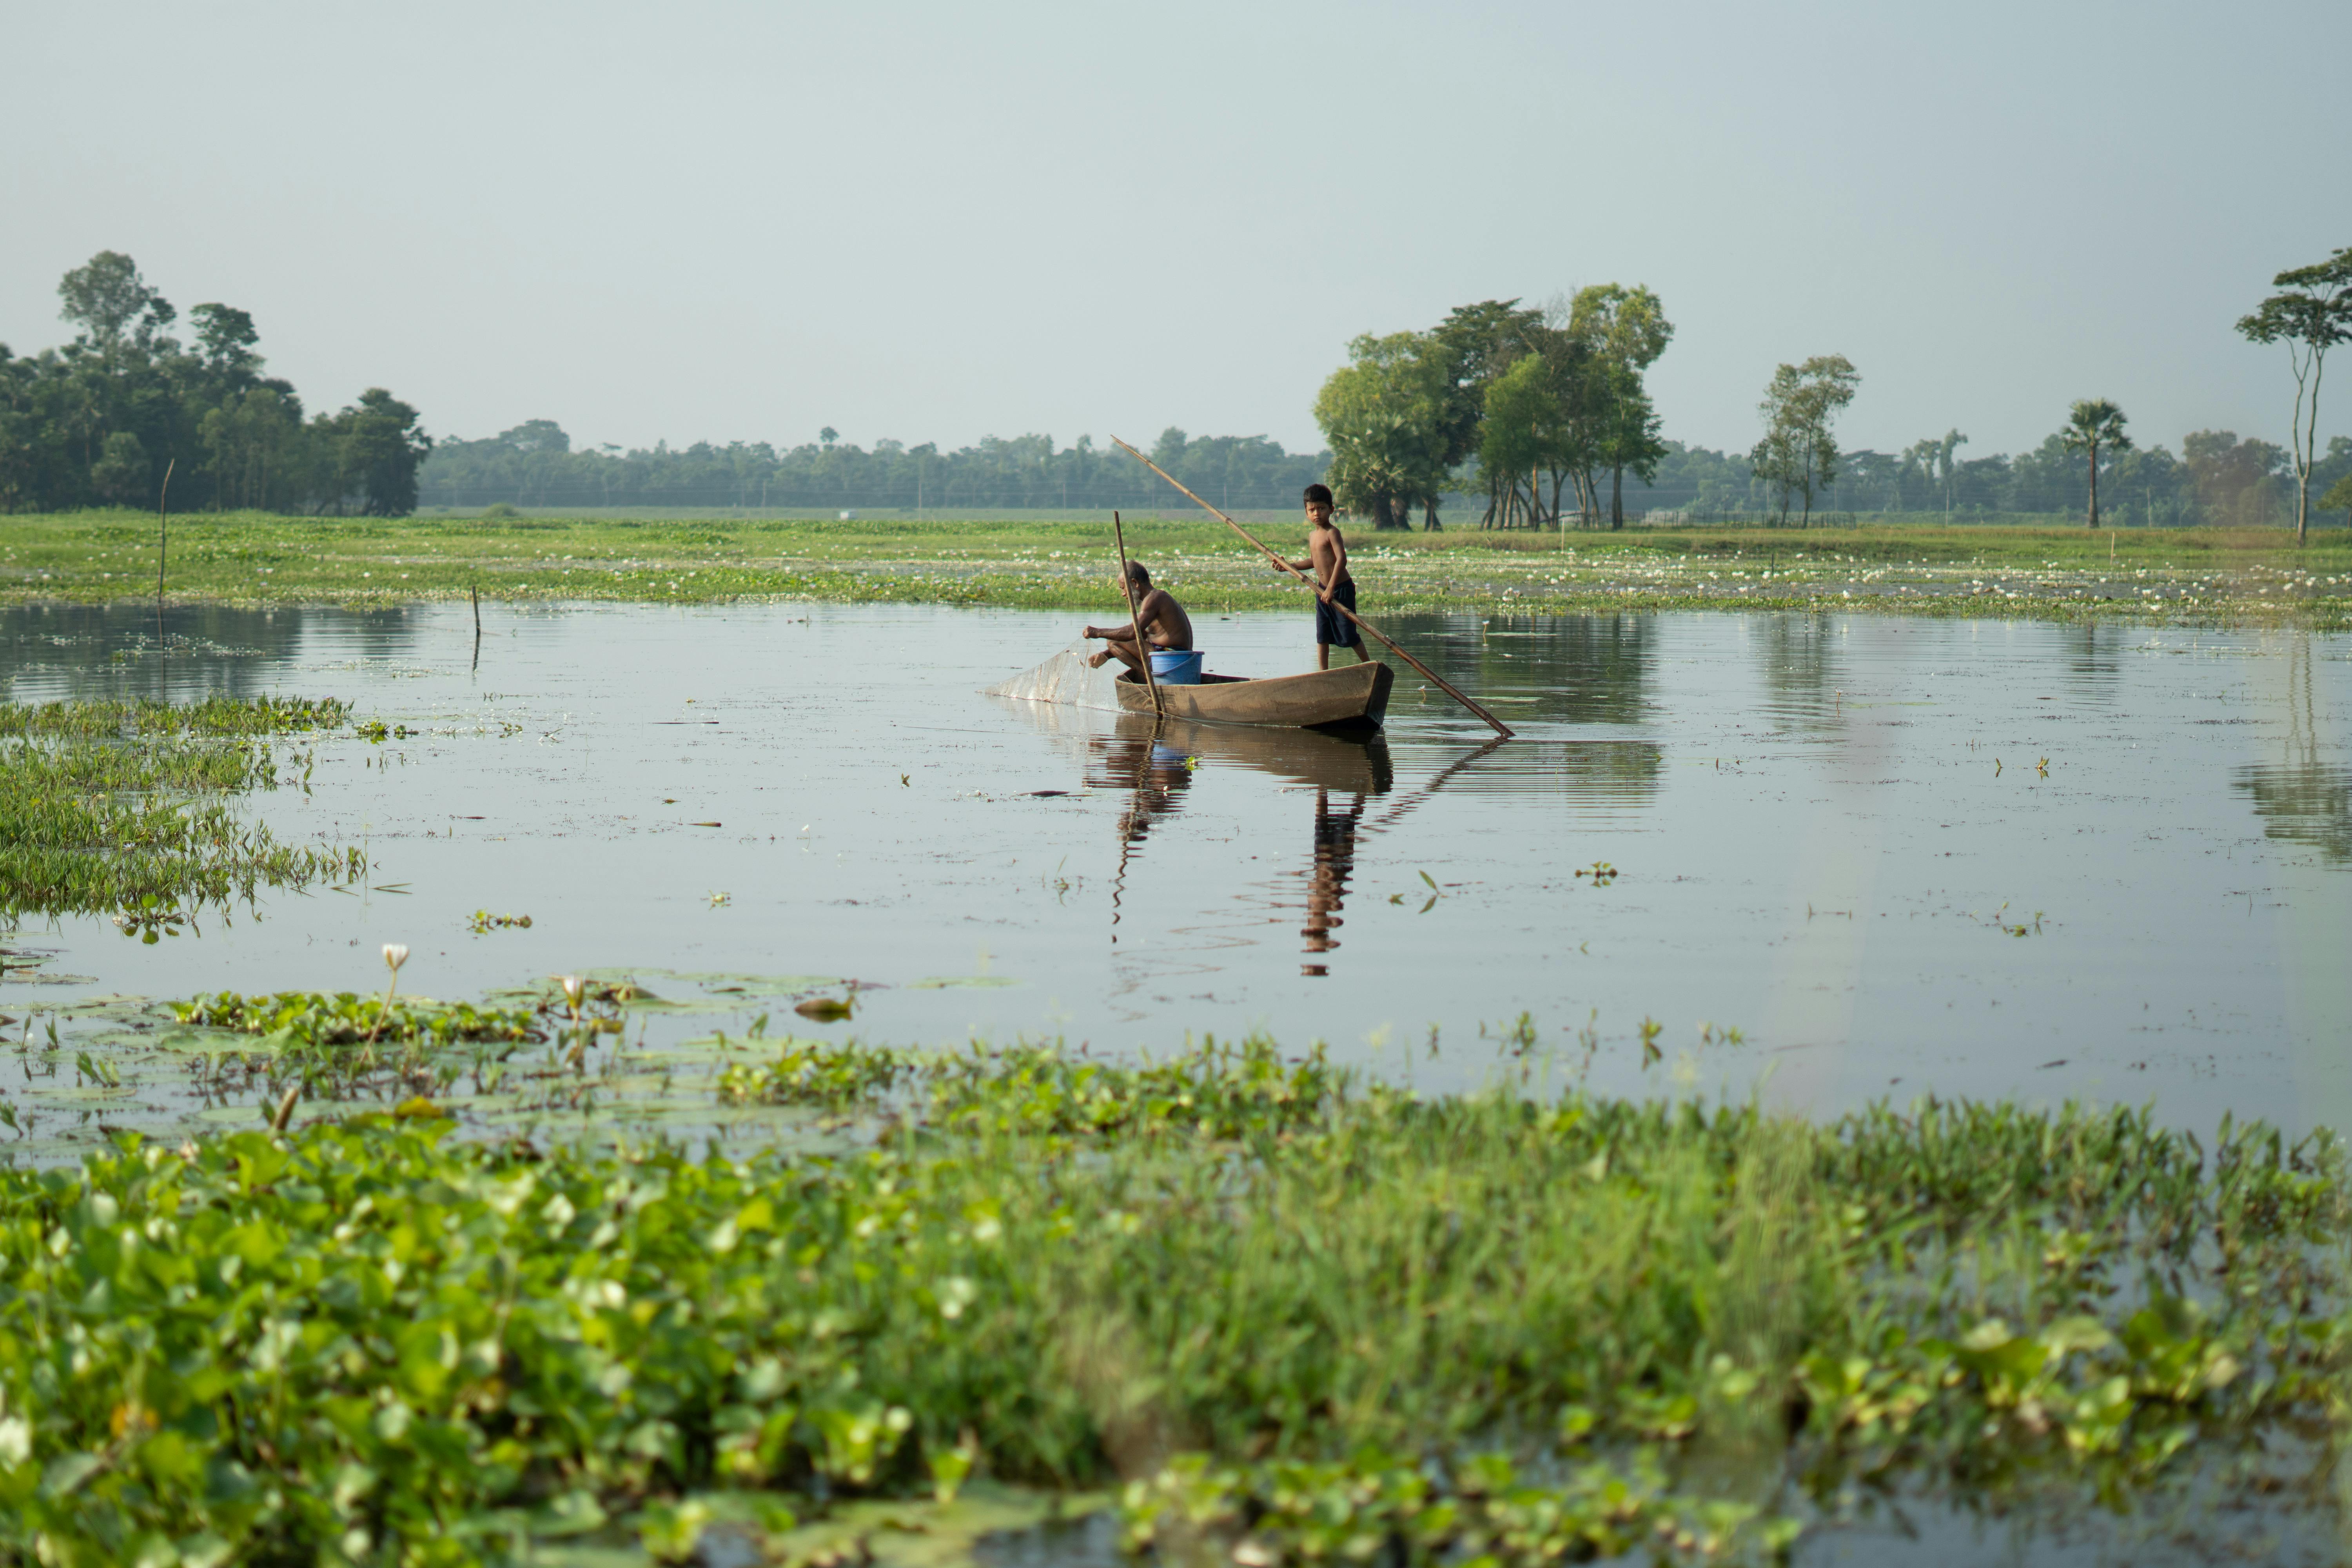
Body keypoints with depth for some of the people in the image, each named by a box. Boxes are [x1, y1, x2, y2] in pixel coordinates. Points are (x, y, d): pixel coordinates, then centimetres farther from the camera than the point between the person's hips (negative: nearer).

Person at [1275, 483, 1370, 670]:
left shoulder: (1332, 533, -16)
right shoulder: (1312, 535, 11)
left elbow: (1341, 559, -26)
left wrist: (1331, 588, -30)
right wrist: (1290, 566, 18)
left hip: (1341, 588, -8)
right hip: (1322, 590, 8)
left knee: (1348, 634, -1)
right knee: (1322, 635, 7)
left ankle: (1368, 666, 16)